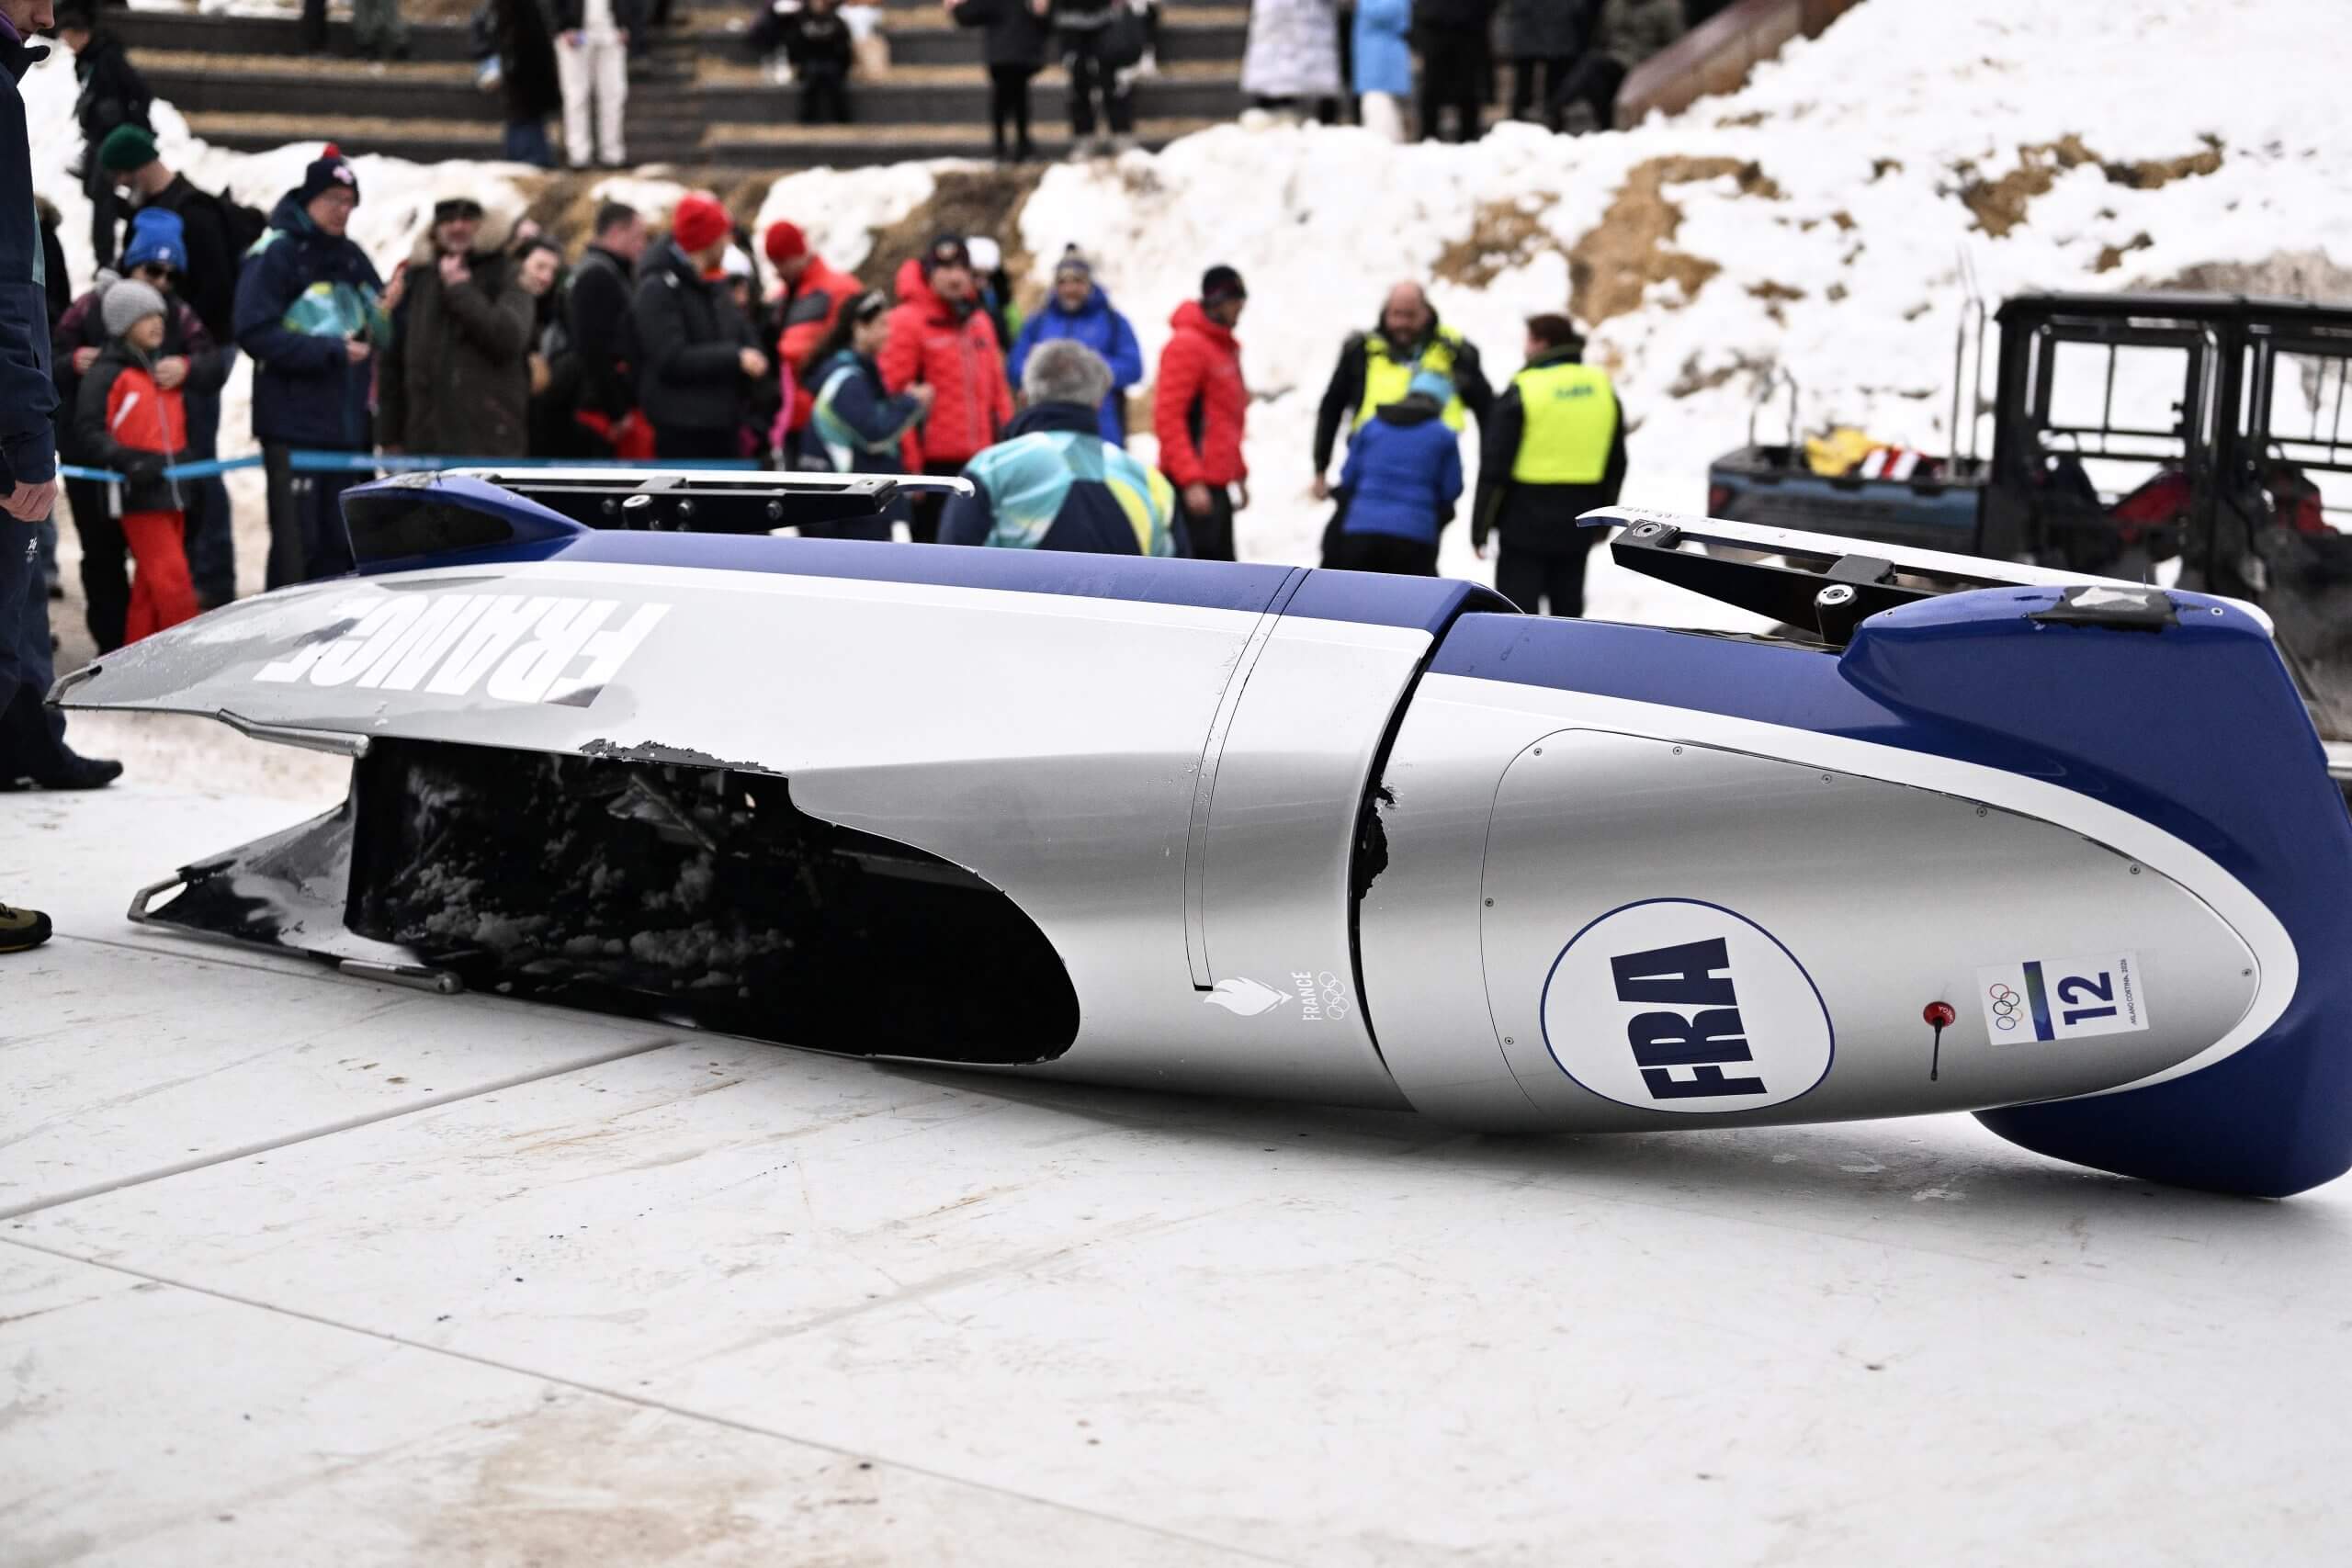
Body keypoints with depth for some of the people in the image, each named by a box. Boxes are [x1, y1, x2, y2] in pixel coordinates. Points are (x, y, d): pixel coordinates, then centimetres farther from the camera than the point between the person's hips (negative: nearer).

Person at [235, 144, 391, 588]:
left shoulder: (352, 257, 15)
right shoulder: (276, 252, -5)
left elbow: (381, 337, 21)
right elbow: (255, 332, -15)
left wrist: (386, 313, -2)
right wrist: (330, 351, -16)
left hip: (347, 426, 7)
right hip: (293, 427, -7)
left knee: (341, 543, 9)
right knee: (297, 543, -8)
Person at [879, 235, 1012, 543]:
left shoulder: (980, 321, 15)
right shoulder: (908, 321, -8)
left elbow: (998, 388, 19)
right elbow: (894, 396, -12)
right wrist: (909, 465, -15)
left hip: (980, 461, 7)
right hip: (934, 462, -7)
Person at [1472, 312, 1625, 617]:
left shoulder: (1523, 392, -10)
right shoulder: (1604, 389, 8)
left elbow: (1494, 466, -10)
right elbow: (1616, 465, 16)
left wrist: (1481, 525, -3)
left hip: (1526, 522, -6)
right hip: (1577, 523, 6)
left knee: (1518, 603, -1)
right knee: (1567, 603, 15)